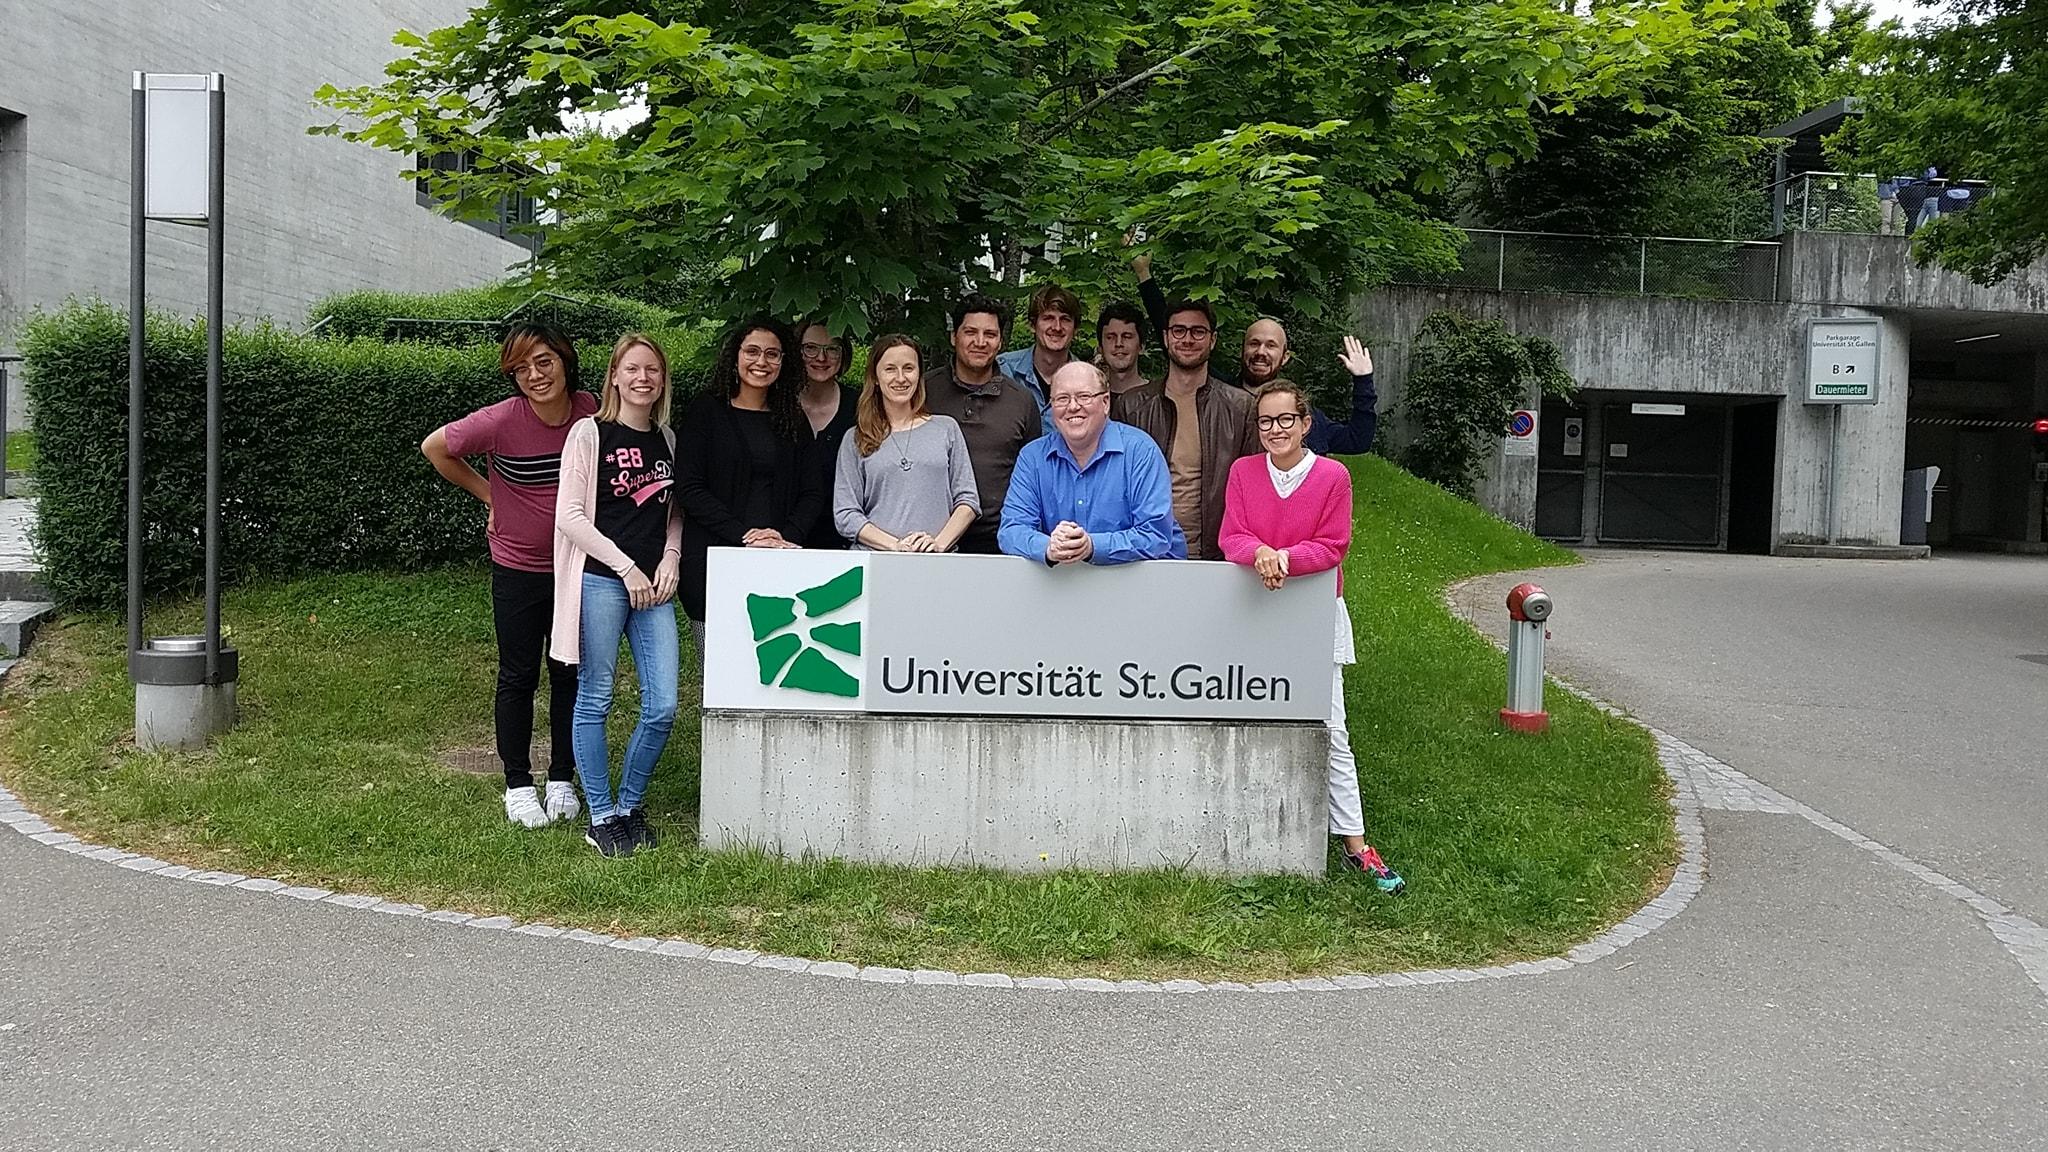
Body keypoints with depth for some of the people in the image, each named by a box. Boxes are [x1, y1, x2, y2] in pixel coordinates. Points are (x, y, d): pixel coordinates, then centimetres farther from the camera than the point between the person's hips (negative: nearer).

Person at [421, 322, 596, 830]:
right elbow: (435, 447, -3)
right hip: (518, 569, -2)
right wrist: (489, 494, -2)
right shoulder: (502, 420, -19)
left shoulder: (589, 409, -10)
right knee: (519, 678, 7)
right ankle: (518, 785, 21)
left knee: (570, 675, 11)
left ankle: (562, 780, 25)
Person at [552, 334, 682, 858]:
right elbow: (569, 516, -7)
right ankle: (601, 818, 12)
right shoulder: (589, 433, -2)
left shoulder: (666, 440, 14)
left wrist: (670, 559, 2)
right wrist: (627, 568, -10)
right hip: (600, 580, -5)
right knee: (595, 701, 1)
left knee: (662, 706, -1)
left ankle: (629, 806, 18)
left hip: (654, 586, 5)